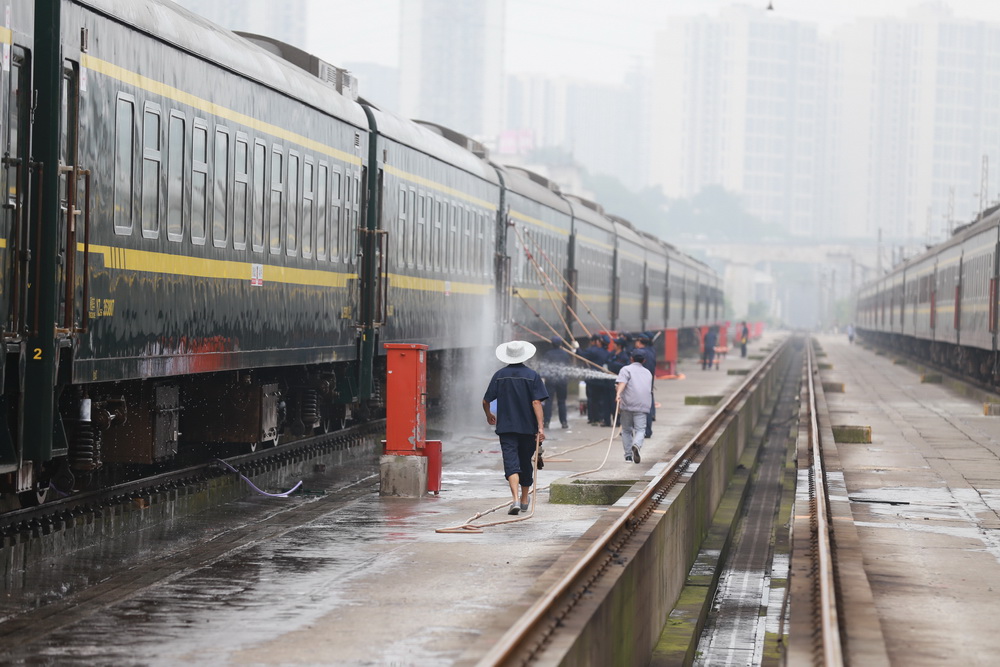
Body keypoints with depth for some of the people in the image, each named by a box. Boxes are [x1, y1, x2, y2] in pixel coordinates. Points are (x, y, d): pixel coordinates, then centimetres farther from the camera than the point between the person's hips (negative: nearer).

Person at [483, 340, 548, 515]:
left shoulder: (500, 375, 0)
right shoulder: (532, 376, -4)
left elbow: (486, 401, 2)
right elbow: (536, 402, -12)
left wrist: (489, 415, 23)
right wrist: (540, 427, -13)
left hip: (506, 427, -1)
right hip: (528, 427, 1)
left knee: (511, 462, -8)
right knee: (525, 462, 17)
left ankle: (515, 499, -27)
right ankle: (524, 500, 29)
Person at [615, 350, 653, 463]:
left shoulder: (626, 369, 4)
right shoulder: (648, 373, 21)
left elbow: (622, 382, -15)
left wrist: (618, 394, -31)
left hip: (627, 404, -2)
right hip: (643, 405, 2)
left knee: (626, 430, 12)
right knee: (640, 430, -3)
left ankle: (628, 454, 10)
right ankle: (636, 445, -33)